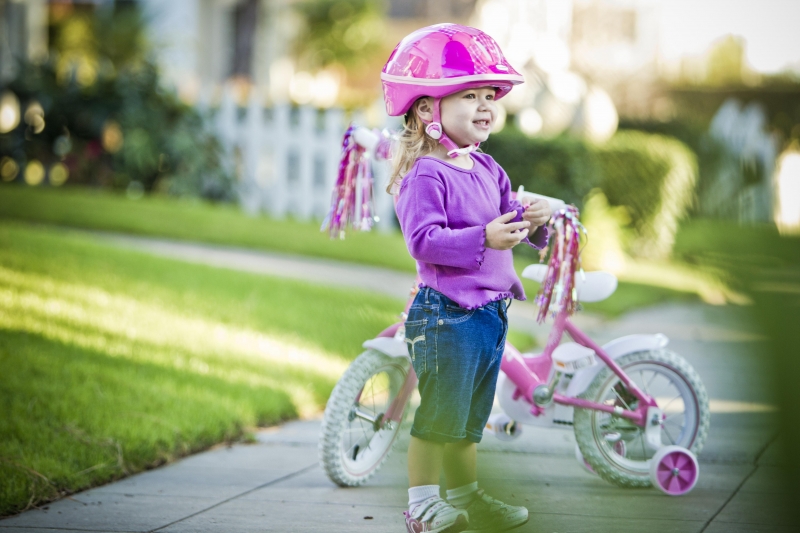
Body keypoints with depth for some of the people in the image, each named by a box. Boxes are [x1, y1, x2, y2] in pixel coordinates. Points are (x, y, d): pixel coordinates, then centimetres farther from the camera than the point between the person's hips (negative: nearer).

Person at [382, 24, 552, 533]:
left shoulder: (488, 169, 12)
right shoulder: (426, 176, -15)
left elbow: (507, 216, 17)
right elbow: (423, 239, -24)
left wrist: (531, 220, -6)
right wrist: (484, 238, -32)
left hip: (491, 311, 8)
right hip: (446, 313, -8)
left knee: (470, 418, 19)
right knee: (439, 415, -2)